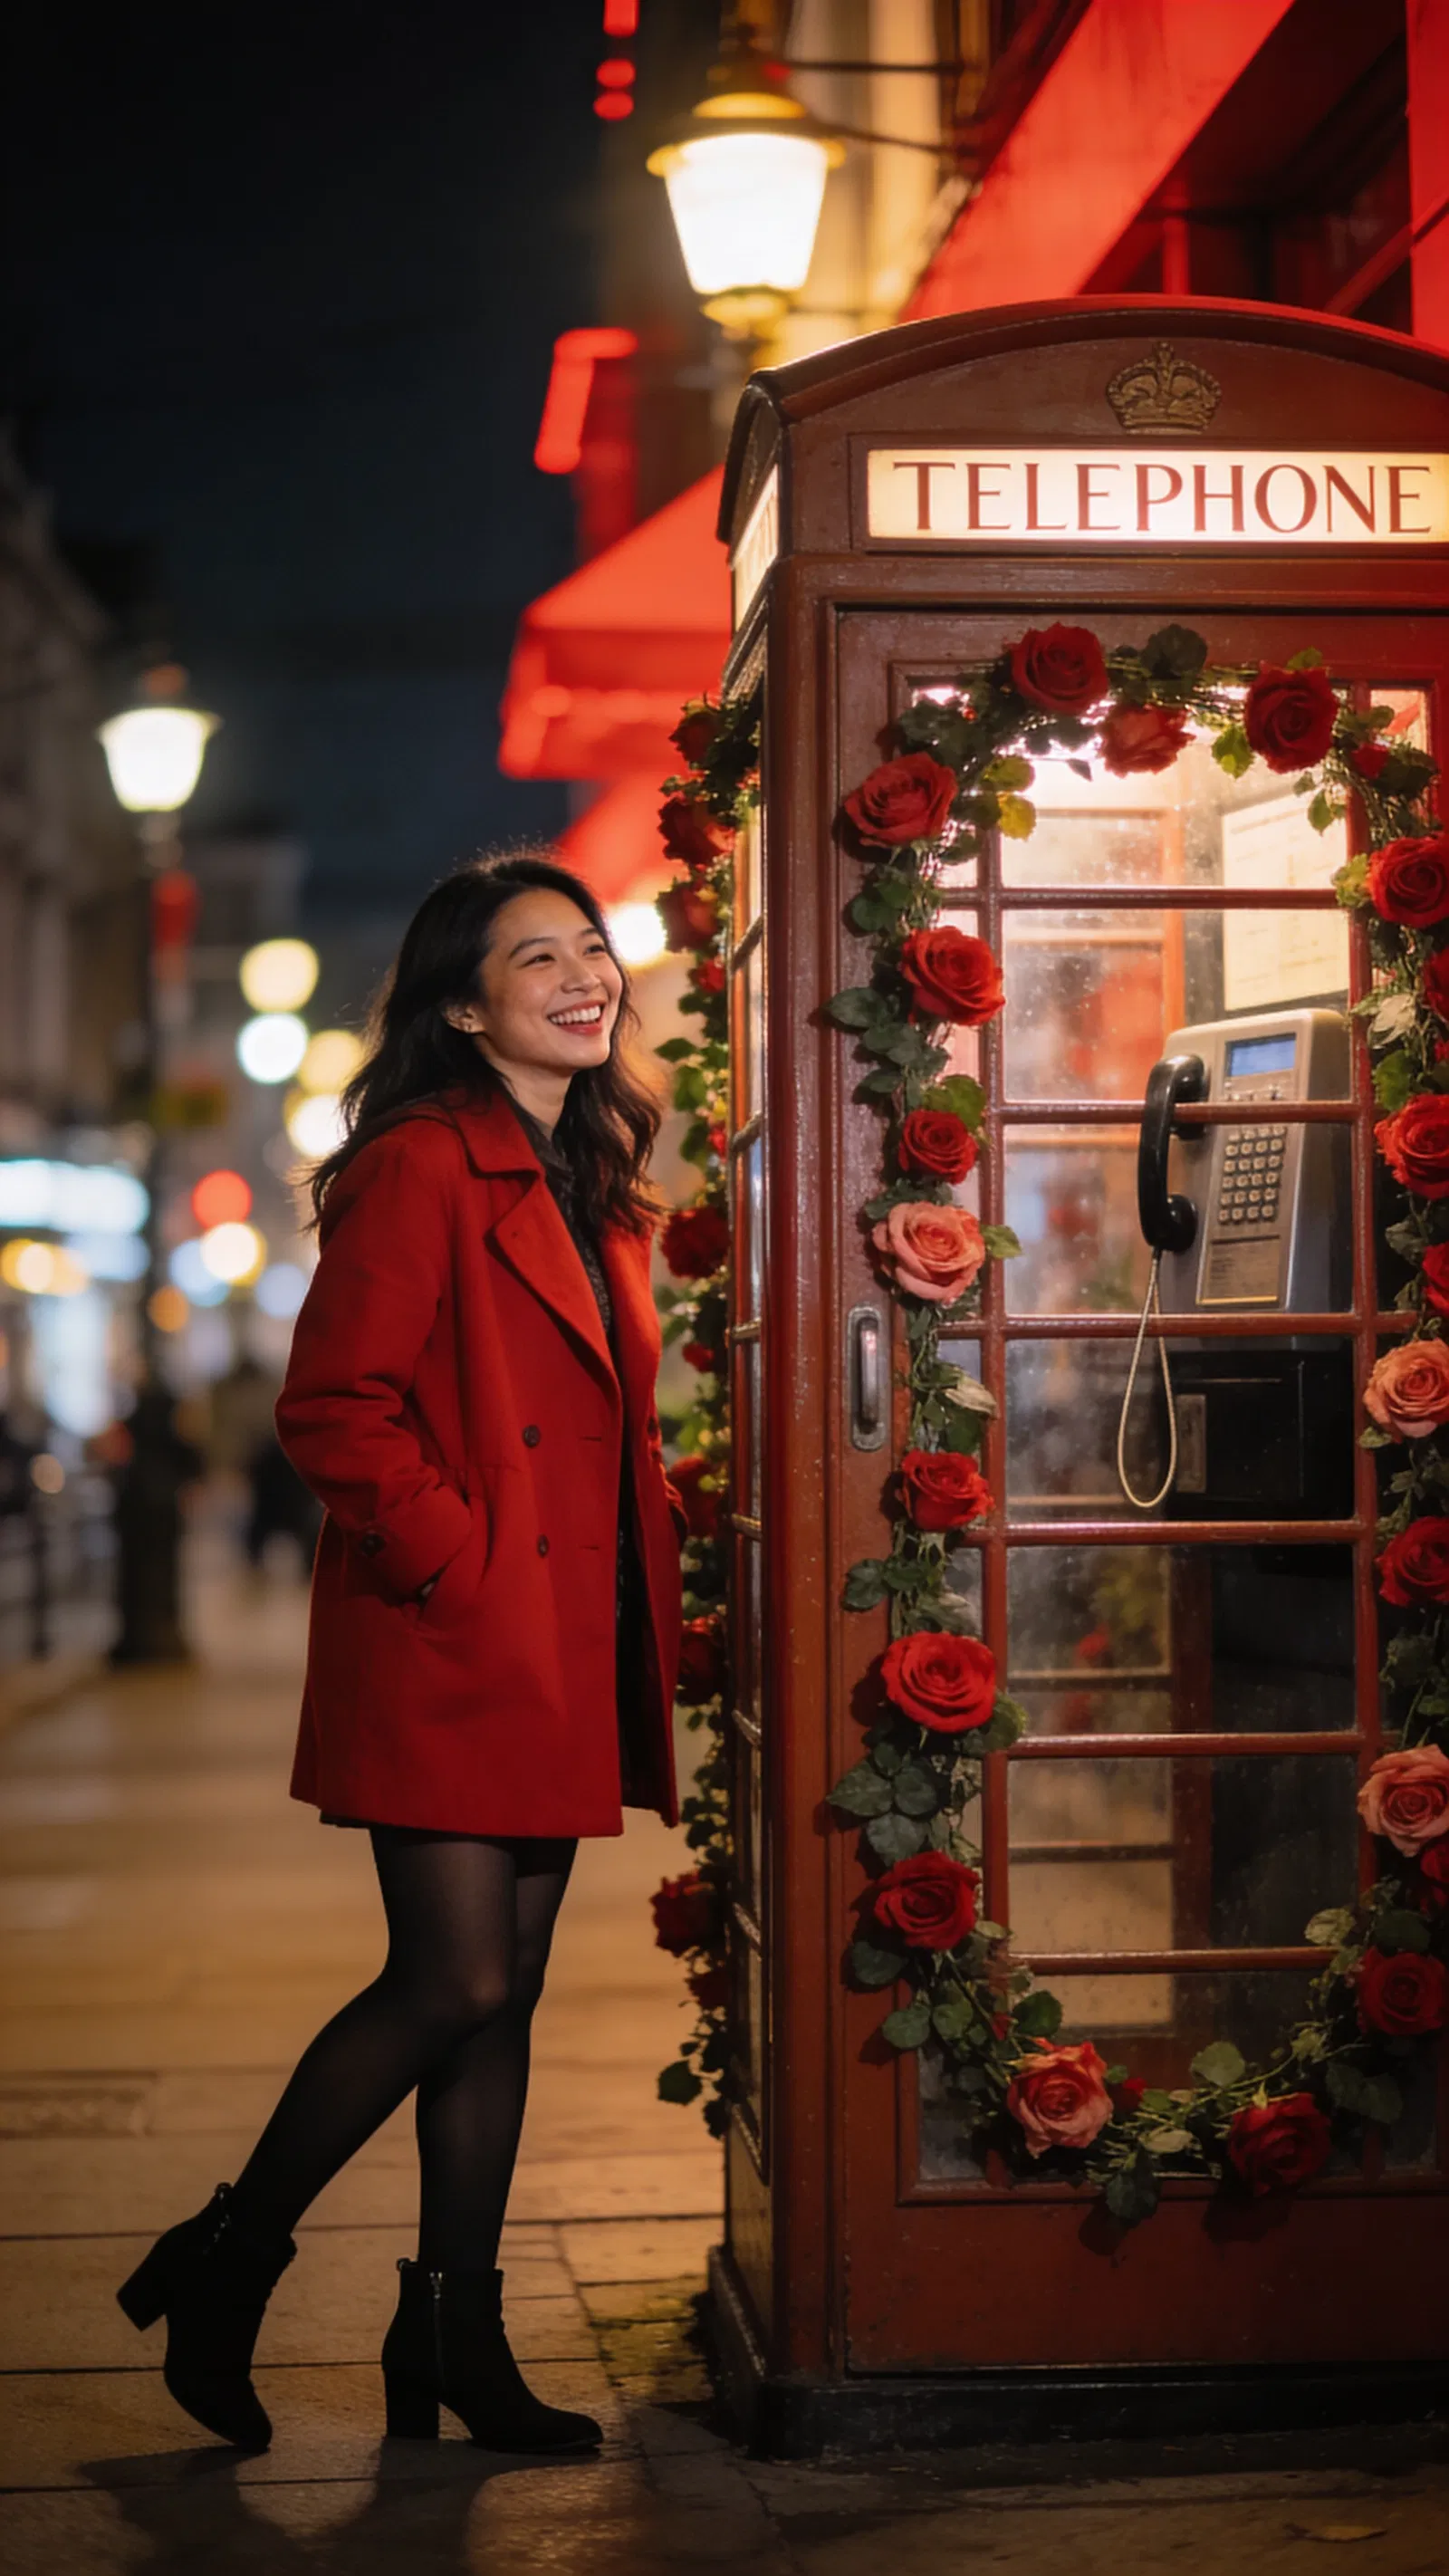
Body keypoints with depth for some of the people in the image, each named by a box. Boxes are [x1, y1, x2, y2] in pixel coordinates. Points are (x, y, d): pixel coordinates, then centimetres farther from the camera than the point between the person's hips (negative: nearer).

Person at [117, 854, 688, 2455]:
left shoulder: (591, 1188, 16)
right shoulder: (422, 1166, -11)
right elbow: (332, 1408, -16)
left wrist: (657, 1537, 12)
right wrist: (454, 1561, -17)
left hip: (563, 1658, 8)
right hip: (445, 1651, -8)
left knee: (504, 1994, 10)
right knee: (456, 1983, -8)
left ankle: (455, 2332, 18)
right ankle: (224, 2264, 11)